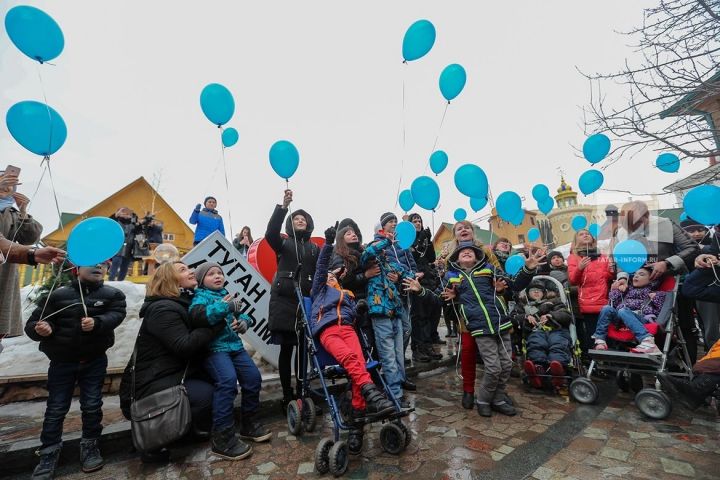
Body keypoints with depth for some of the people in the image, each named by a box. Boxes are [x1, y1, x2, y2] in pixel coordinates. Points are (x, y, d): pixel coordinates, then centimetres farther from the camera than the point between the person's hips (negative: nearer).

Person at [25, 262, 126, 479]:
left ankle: (90, 446, 25)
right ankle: (49, 453, 26)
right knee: (56, 408, 8)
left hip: (94, 361, 0)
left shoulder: (113, 294, -3)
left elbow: (116, 315, -20)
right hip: (62, 362, 1)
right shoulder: (59, 295, -2)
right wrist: (40, 329, -22)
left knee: (92, 405, 6)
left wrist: (97, 322, -39)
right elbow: (31, 324, 1)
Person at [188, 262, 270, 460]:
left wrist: (244, 321, -3)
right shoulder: (201, 297, -2)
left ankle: (249, 424, 18)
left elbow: (240, 315, 21)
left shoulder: (227, 295, 16)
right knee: (228, 380, -27)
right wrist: (225, 306, -26)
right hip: (213, 348, -6)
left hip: (234, 345, 7)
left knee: (253, 377, -2)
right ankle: (222, 438, -16)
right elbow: (196, 317, -23)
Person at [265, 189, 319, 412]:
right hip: (284, 300, -2)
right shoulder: (284, 243, 10)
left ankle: (301, 393, 18)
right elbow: (270, 233, -13)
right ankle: (287, 395, 12)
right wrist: (283, 206, -21)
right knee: (286, 349, 1)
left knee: (302, 349, 5)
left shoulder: (314, 248, 16)